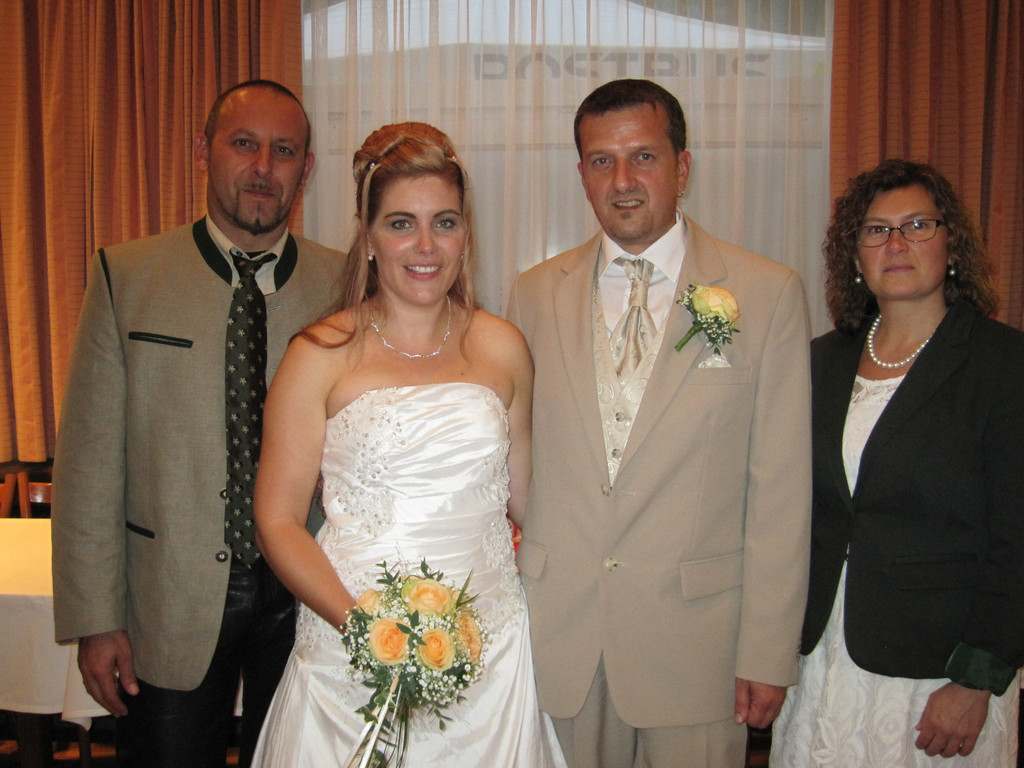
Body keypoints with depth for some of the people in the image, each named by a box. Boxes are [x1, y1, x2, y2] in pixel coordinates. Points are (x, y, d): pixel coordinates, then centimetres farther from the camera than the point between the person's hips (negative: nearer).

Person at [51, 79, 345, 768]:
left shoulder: (345, 286, -1)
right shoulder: (125, 276, -3)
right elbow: (91, 458, -4)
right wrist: (95, 617, -6)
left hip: (308, 600, 1)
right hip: (172, 606, -1)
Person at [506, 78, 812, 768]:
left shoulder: (769, 294, -5)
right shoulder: (534, 294, 4)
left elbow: (782, 492, -5)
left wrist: (767, 654, -6)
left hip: (696, 636, -2)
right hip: (559, 635, 2)